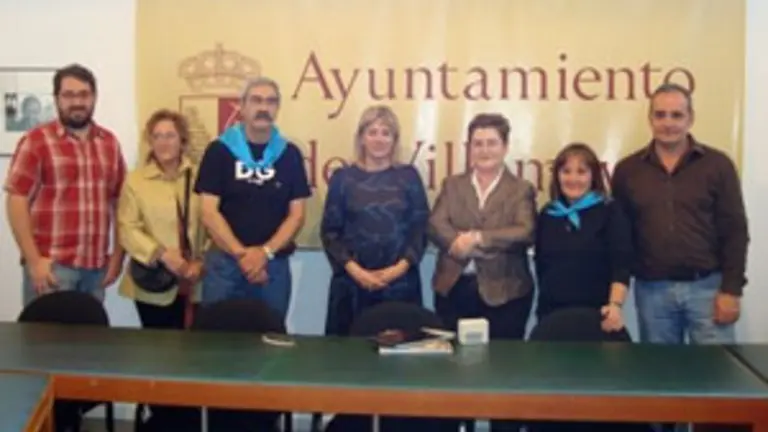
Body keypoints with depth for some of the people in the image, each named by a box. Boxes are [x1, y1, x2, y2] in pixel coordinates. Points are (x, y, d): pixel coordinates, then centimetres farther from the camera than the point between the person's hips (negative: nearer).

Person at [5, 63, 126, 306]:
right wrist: (33, 260, -11)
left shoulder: (110, 143, 12)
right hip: (52, 265, -4)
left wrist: (118, 254, 7)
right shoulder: (37, 140, -2)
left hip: (97, 265, 4)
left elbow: (120, 201, 14)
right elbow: (17, 201, -6)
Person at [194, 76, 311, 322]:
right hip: (224, 262, -1)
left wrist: (265, 252, -12)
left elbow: (296, 215, 2)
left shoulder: (290, 154, 5)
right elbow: (209, 213, -5)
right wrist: (242, 254, -14)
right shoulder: (219, 150, 0)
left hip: (274, 264, 2)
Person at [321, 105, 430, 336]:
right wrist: (353, 269, -10)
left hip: (400, 282, 0)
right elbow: (330, 231, 2)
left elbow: (421, 227, 4)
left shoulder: (409, 176, 6)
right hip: (352, 282, 0)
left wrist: (401, 267, -9)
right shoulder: (343, 178, 4)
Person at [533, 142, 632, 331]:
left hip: (595, 313, -3)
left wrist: (615, 305, -25)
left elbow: (621, 264, -12)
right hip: (551, 312, 4)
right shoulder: (547, 214, 10)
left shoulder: (611, 212, -3)